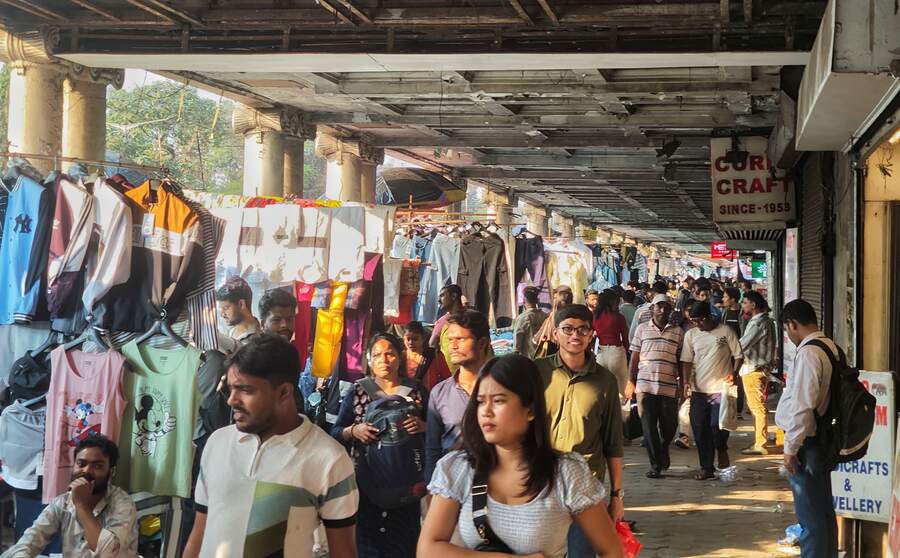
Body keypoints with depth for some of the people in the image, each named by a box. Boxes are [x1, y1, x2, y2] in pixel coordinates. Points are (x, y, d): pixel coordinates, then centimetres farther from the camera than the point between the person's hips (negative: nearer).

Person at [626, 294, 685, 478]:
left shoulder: (678, 332, 8)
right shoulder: (642, 329, 7)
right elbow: (635, 356, 8)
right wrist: (631, 381, 4)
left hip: (669, 386, 1)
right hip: (645, 385, 0)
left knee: (669, 425, 5)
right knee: (649, 427, -1)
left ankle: (663, 449, 36)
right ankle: (656, 465, 7)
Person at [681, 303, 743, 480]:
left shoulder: (725, 332, -1)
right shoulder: (691, 334, 8)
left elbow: (738, 356, 2)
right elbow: (686, 361, 9)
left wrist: (734, 373, -14)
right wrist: (686, 382, -4)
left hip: (721, 388, -4)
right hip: (699, 390, 4)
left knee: (717, 424, -14)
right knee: (700, 429, 3)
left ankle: (722, 450, 17)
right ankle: (706, 467, 14)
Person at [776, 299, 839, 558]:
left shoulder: (808, 354, -20)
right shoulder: (831, 347, 7)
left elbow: (802, 407, -25)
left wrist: (791, 448, -17)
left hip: (806, 442, -9)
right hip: (823, 439, 9)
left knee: (810, 517, -1)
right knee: (824, 511, 19)